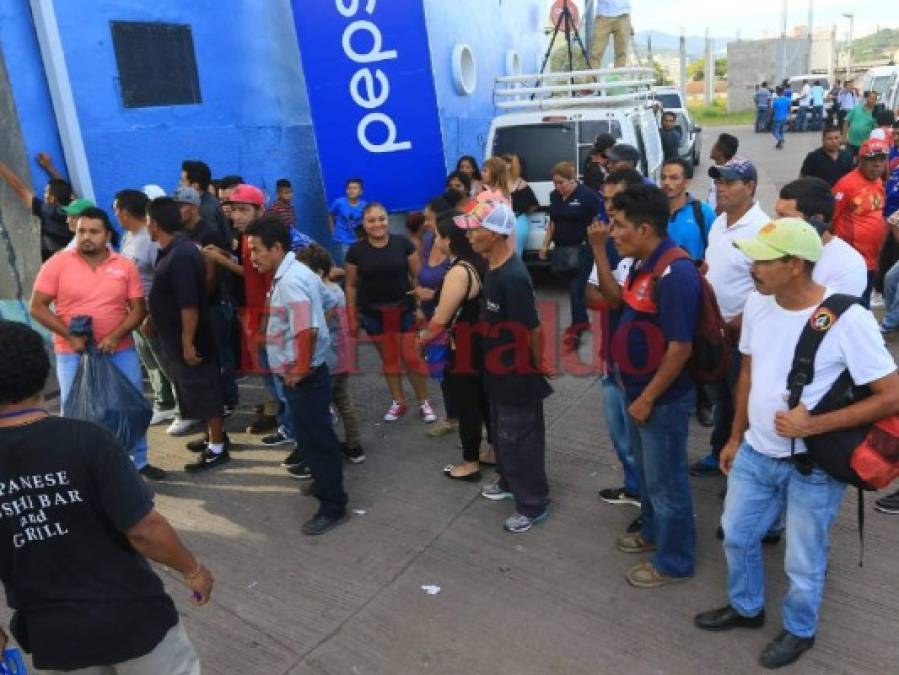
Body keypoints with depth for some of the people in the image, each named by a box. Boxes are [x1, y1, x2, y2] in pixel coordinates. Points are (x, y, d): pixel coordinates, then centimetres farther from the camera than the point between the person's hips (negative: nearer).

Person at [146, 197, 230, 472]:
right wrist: (153, 319, 24)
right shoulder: (175, 250, 8)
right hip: (178, 339, 10)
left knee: (204, 391, 0)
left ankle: (217, 448, 11)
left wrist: (188, 343, -25)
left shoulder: (180, 256, -24)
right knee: (198, 391, 19)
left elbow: (189, 305, -27)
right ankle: (214, 436, 32)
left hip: (190, 341, -10)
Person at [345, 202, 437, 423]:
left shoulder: (403, 243, -7)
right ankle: (398, 402, 29)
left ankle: (424, 403, 18)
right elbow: (351, 285, 4)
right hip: (373, 314, 1)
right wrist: (352, 318, 4)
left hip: (404, 310, -1)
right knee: (389, 358, 13)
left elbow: (418, 276, -1)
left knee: (411, 357, 1)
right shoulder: (356, 251, -4)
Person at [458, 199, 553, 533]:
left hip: (518, 375, -9)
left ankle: (534, 504, 23)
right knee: (501, 433, 24)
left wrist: (538, 371, -12)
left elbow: (534, 330, -24)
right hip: (500, 370, 9)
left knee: (519, 439, 6)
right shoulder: (493, 267, 2)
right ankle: (509, 482, 45)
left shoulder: (512, 277, -28)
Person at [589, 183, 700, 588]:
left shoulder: (675, 274, -27)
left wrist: (648, 399, -19)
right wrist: (598, 249, 5)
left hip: (662, 398, -9)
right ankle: (654, 532, 47)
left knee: (665, 481, 9)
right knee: (647, 472, 25)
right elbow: (616, 299, 17)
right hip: (637, 390, 9)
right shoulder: (644, 264, 2)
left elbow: (680, 348, -26)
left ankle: (674, 561, 28)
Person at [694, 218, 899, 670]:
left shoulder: (847, 319, -23)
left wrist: (812, 426, -23)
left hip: (812, 466, -5)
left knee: (803, 563, 14)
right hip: (755, 453, 6)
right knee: (737, 535, 21)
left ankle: (799, 631, 43)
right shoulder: (757, 303, -5)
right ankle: (746, 607, 48)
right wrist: (736, 438, 12)